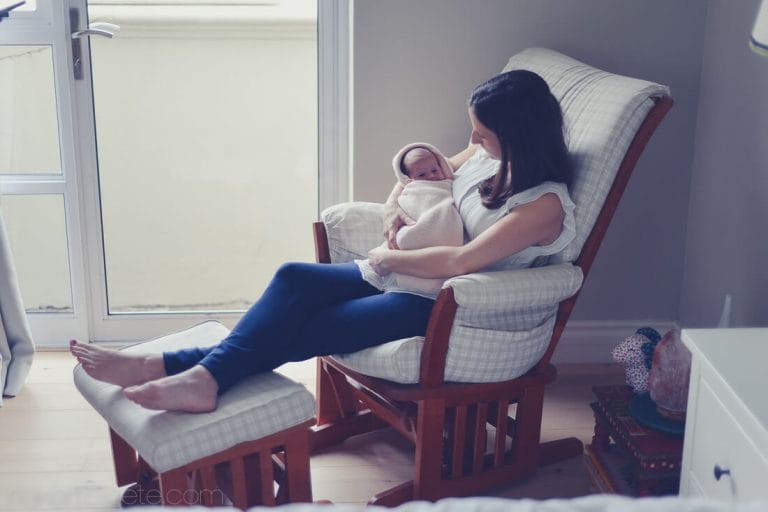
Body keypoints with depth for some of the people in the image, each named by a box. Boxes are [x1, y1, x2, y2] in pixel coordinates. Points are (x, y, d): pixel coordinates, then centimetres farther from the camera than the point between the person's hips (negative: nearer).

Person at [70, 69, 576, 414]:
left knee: (306, 327, -22)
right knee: (295, 278, -15)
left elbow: (458, 262, -28)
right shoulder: (486, 156, 6)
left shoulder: (546, 204, -19)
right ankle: (201, 375, -24)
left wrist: (386, 258, -15)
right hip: (408, 276, 8)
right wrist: (393, 208, 2)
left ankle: (179, 368, -19)